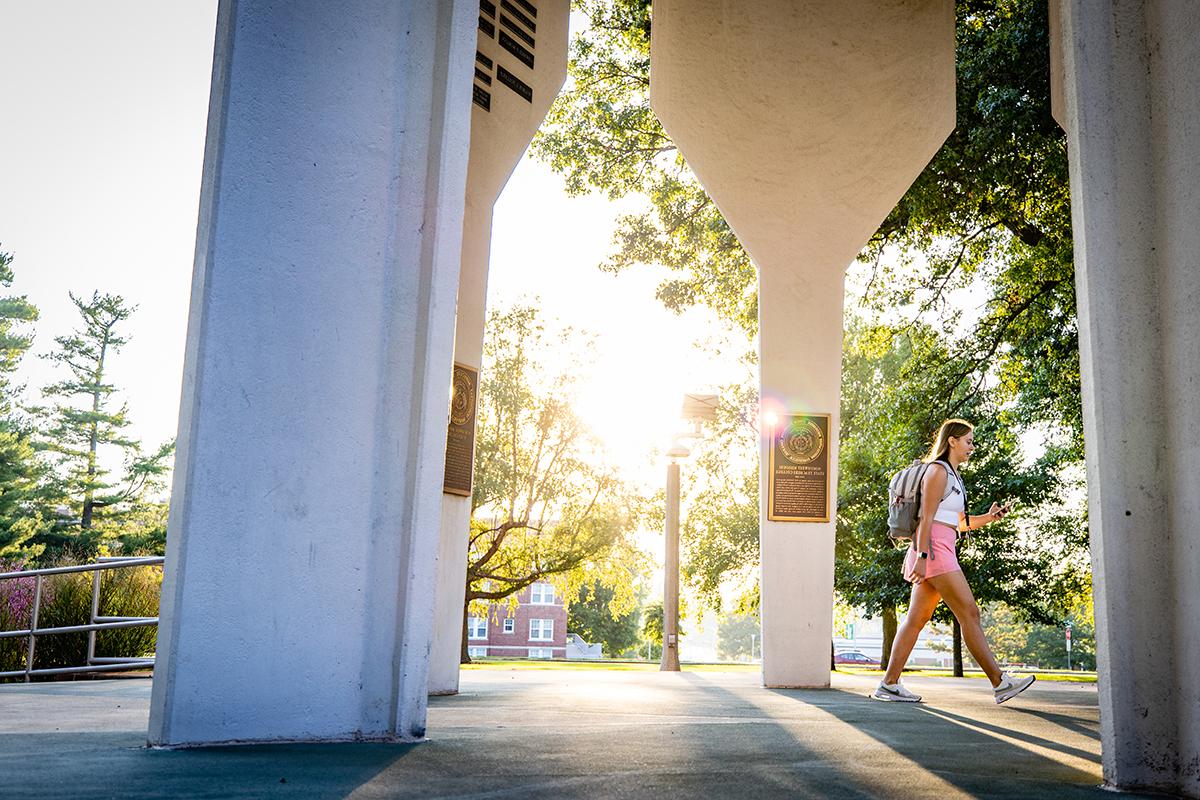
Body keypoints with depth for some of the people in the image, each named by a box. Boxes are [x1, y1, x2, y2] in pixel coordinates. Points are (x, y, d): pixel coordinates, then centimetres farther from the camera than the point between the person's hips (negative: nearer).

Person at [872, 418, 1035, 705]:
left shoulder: (952, 476, 24)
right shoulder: (938, 471, -6)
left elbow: (960, 523, 25)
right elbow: (926, 517, -14)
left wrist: (989, 517, 10)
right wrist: (922, 557, -21)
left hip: (940, 551, 10)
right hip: (934, 548, -10)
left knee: (916, 619, 4)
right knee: (969, 613, -9)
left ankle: (889, 684, 3)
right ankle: (999, 682, -8)